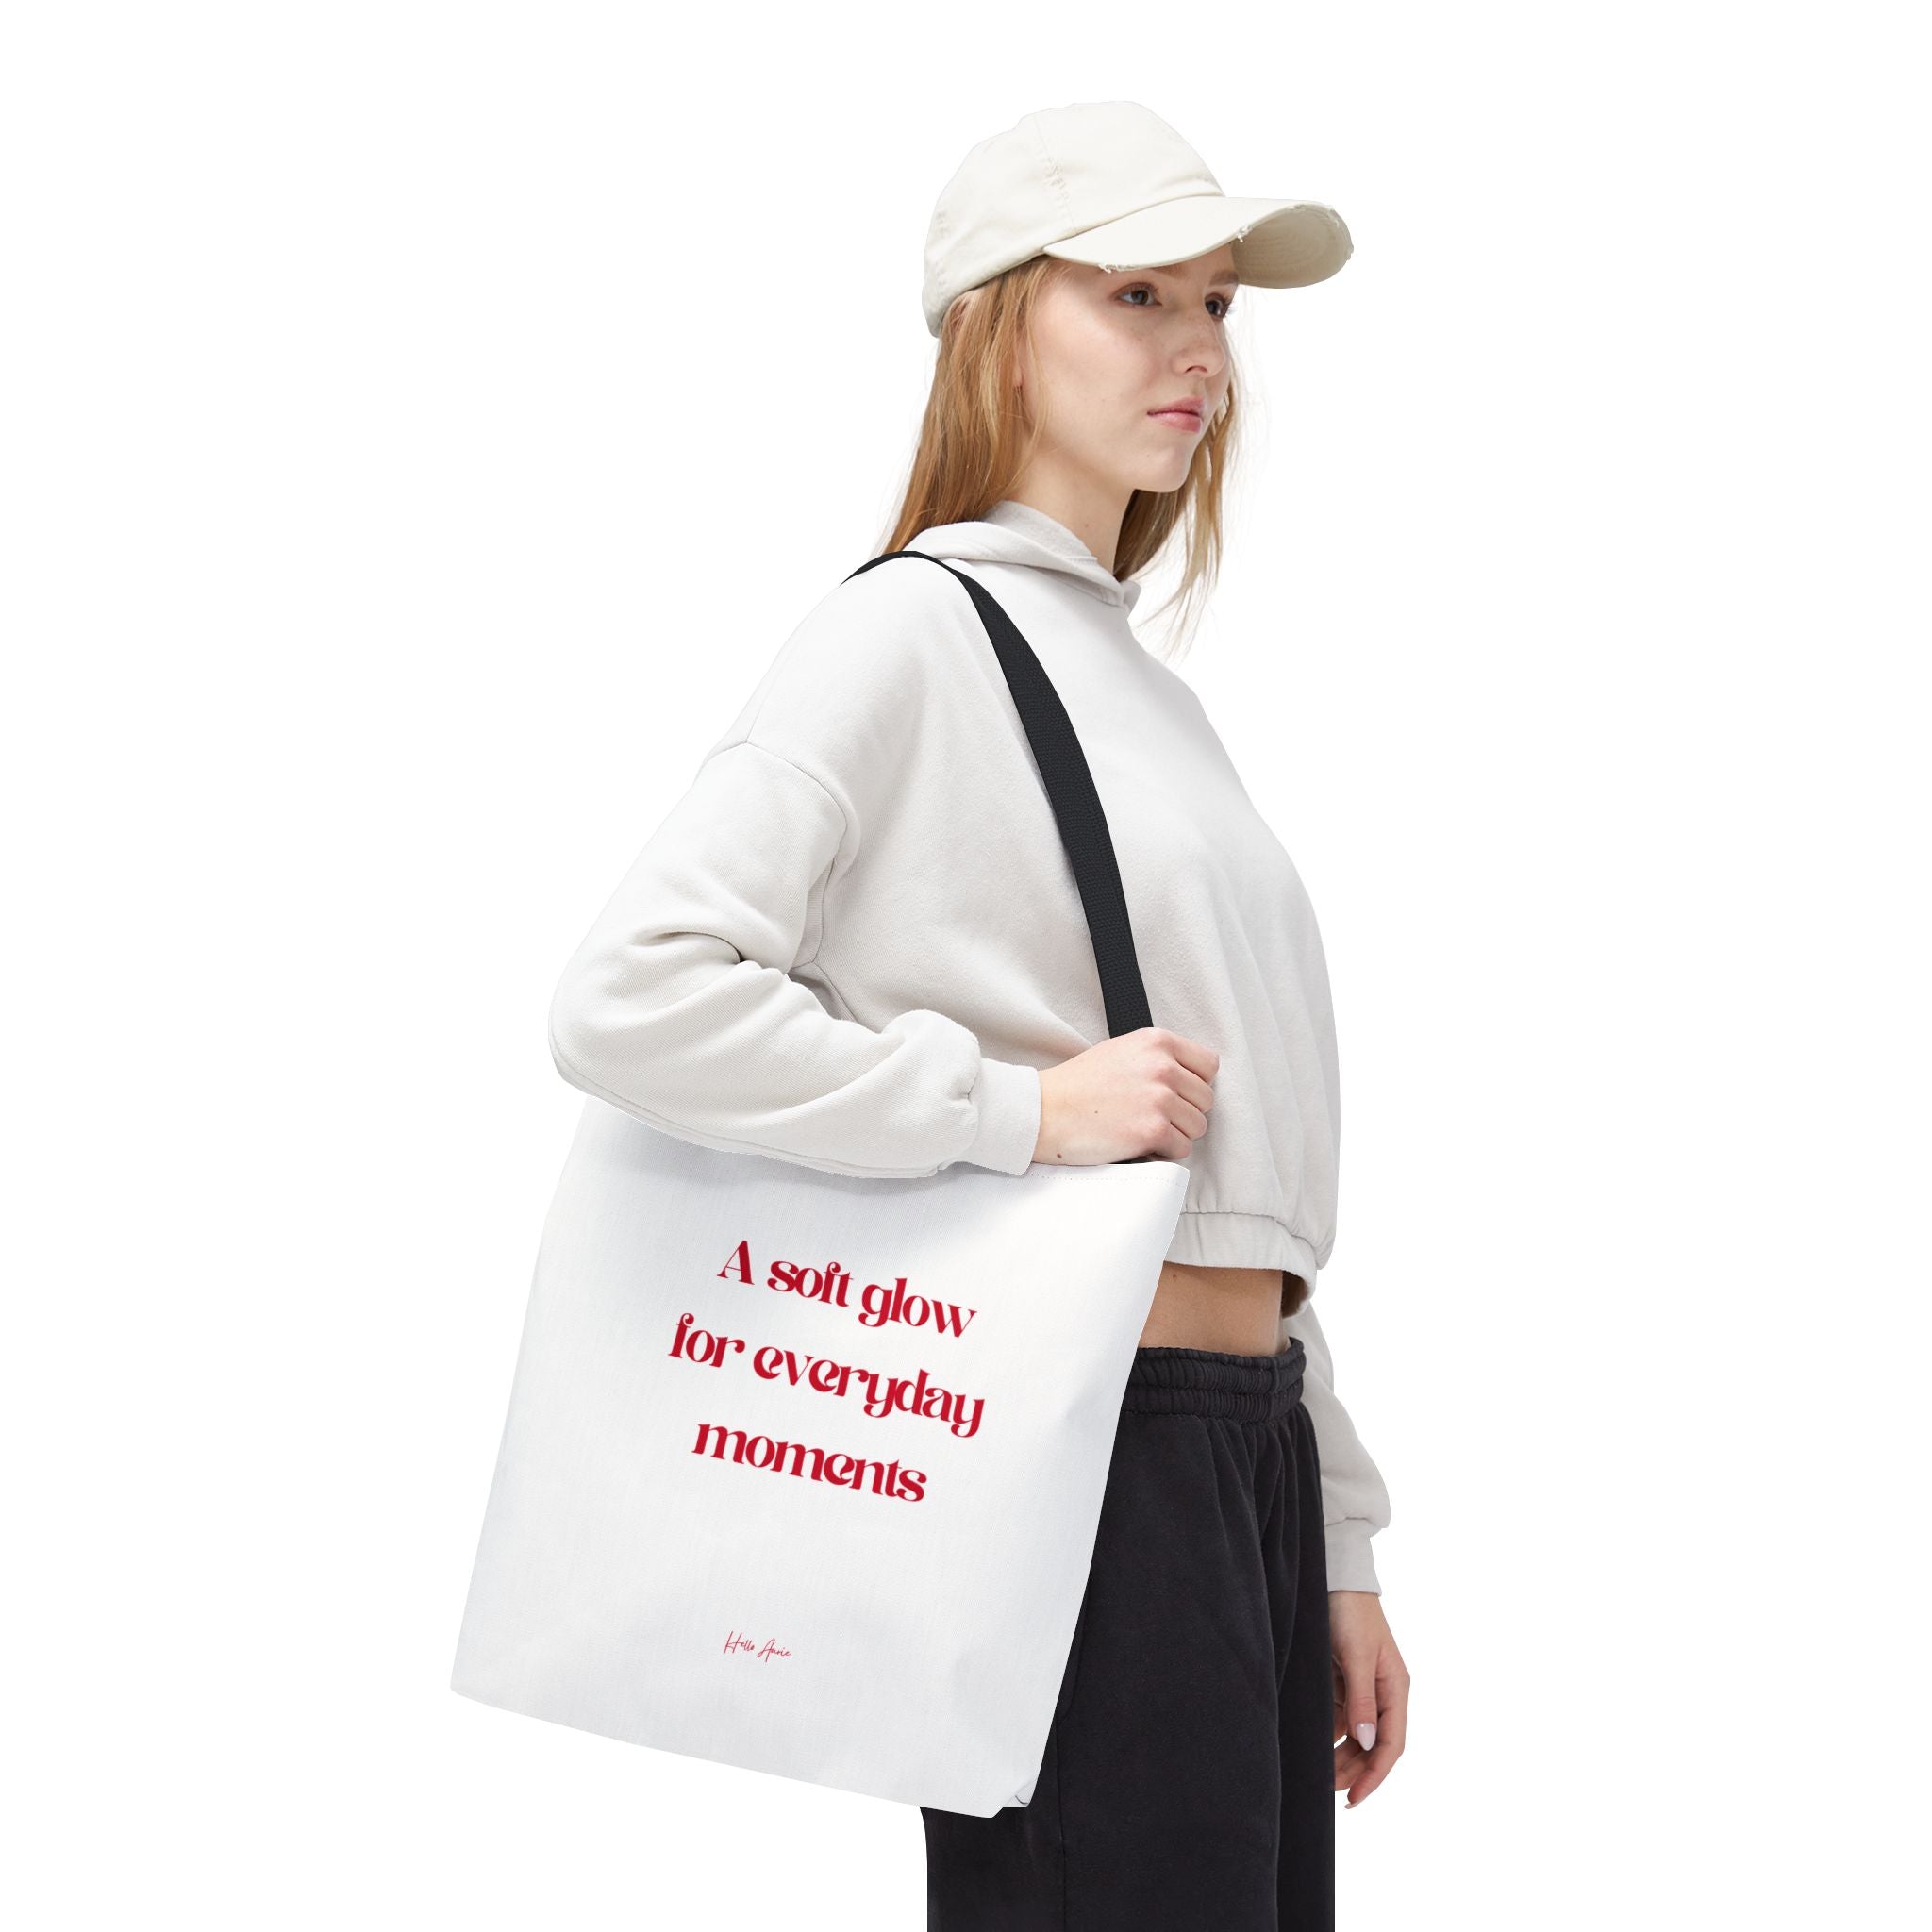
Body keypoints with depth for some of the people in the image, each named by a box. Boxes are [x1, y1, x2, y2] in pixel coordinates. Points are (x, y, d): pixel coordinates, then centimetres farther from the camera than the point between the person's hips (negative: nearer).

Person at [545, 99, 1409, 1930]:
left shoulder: (1142, 682, 19)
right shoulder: (913, 630, -7)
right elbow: (625, 1002, -20)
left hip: (1242, 1443, 8)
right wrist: (1023, 1105, -19)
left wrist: (1334, 1545, 18)